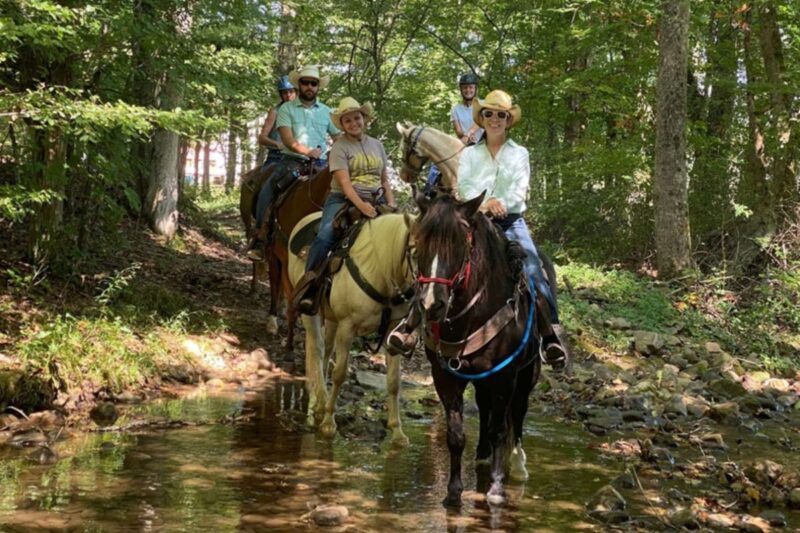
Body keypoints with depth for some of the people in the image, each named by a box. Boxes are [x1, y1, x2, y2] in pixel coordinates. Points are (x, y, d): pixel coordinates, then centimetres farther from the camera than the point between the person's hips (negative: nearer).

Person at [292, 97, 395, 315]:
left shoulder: (377, 145, 15)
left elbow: (385, 180, 19)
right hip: (343, 200, -5)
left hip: (375, 201, 5)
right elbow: (344, 182, -15)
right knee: (324, 237, -29)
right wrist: (360, 205, -30)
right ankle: (308, 285, -19)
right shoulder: (339, 147, -2)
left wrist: (391, 205, 3)